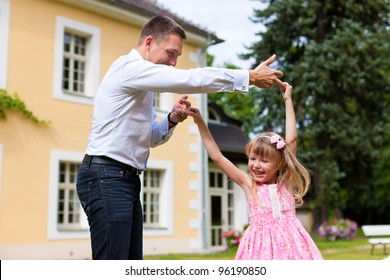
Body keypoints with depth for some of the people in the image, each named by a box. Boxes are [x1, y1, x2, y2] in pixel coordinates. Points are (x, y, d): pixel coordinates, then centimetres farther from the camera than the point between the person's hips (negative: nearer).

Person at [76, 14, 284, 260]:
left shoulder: (142, 83, 20)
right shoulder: (130, 67, -10)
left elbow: (151, 137, 24)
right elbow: (193, 79, -18)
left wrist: (172, 119, 3)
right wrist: (250, 77, -12)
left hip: (127, 179, 10)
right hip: (107, 178, -10)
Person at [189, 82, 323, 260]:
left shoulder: (285, 181, 5)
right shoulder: (249, 184, 4)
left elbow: (291, 140, 3)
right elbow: (217, 157, 3)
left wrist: (288, 100, 6)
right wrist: (200, 123, 2)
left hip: (289, 243, 1)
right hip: (261, 245, -1)